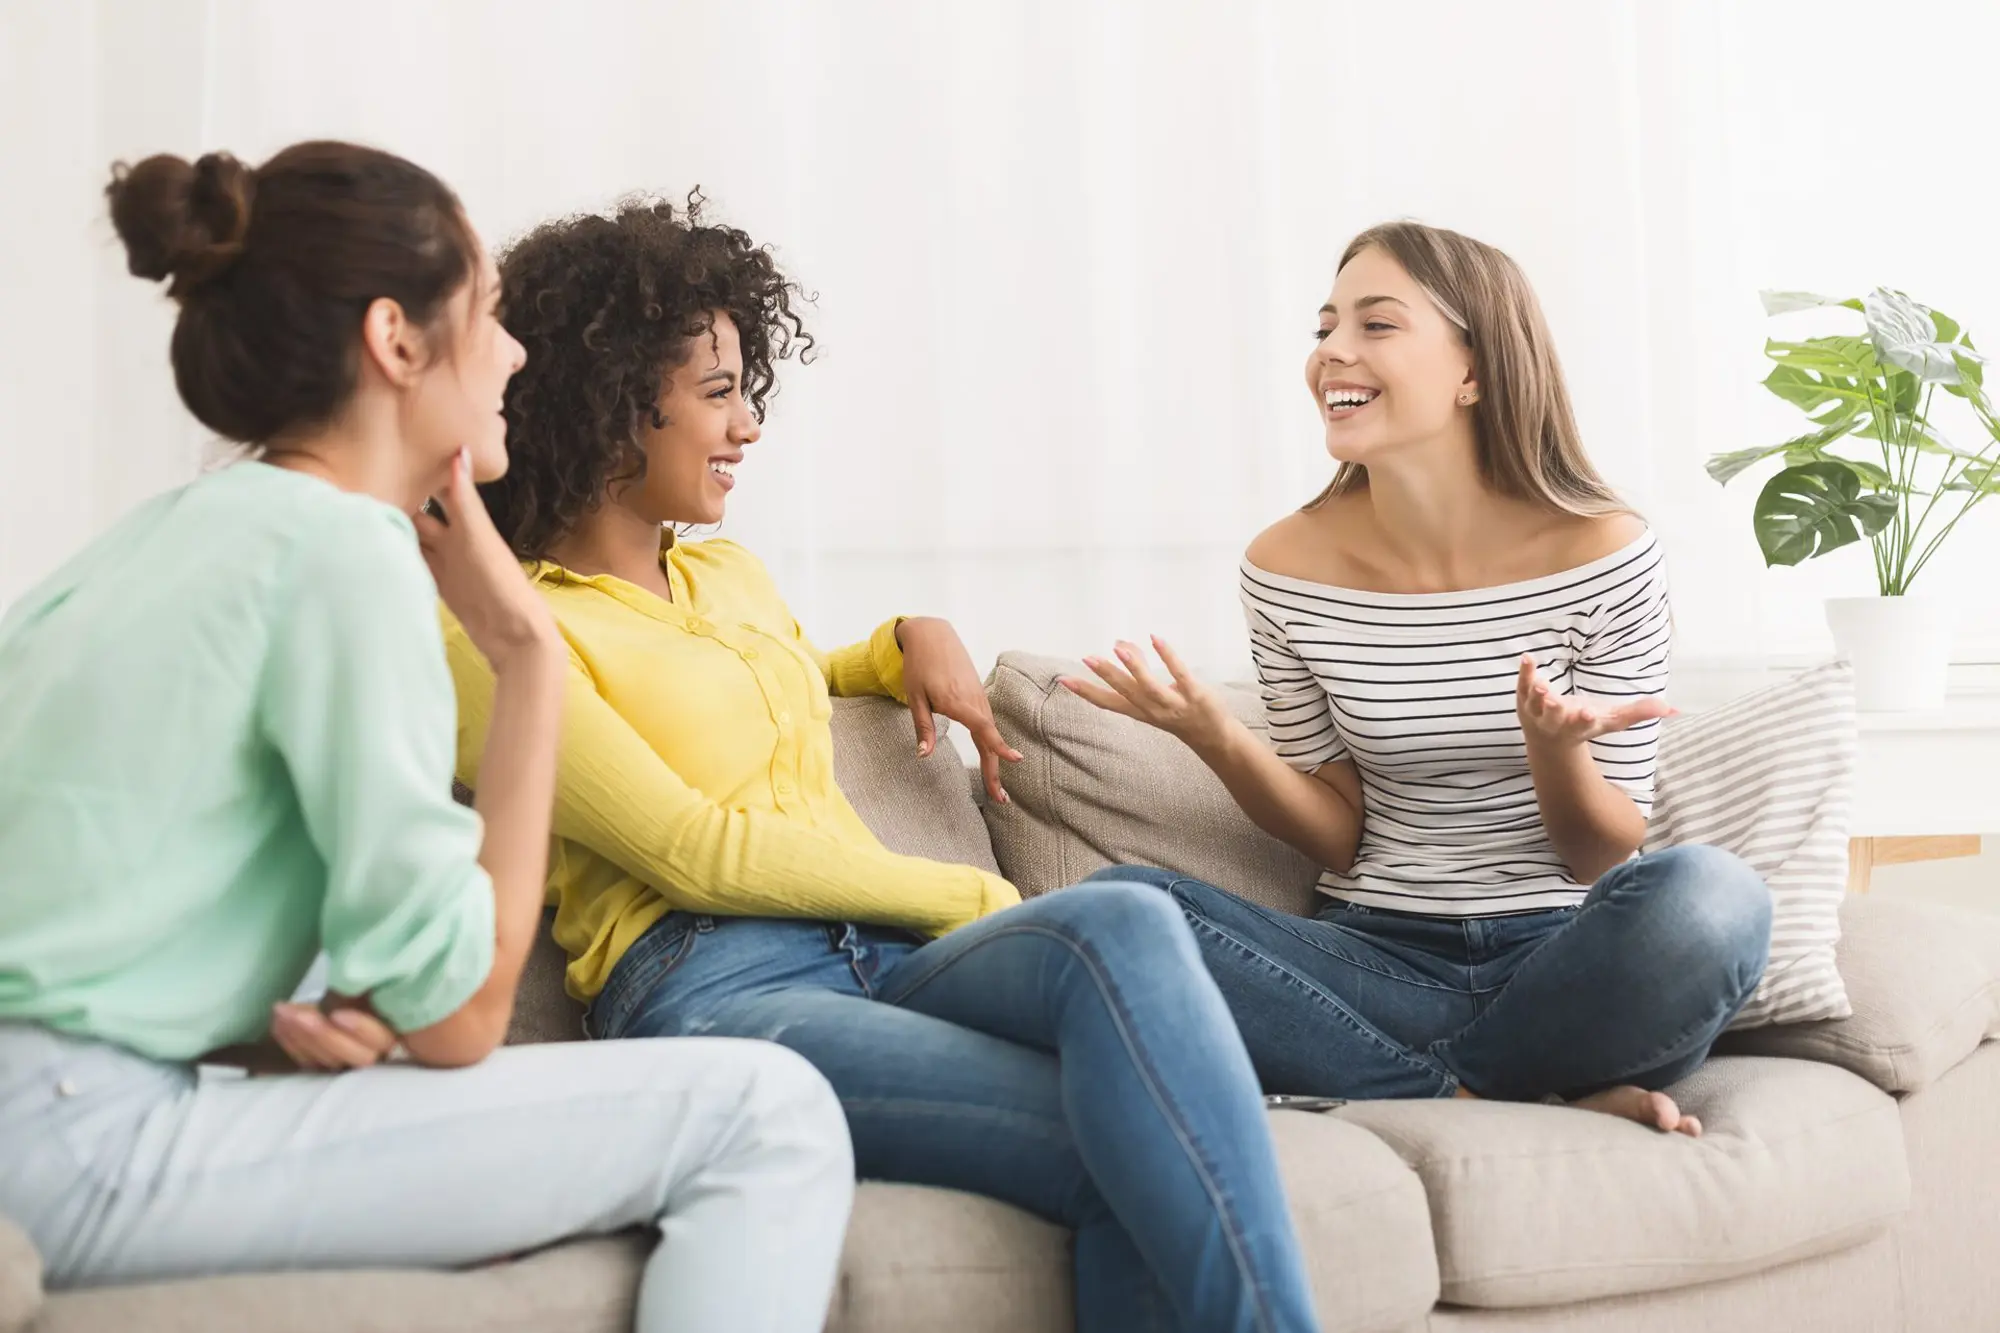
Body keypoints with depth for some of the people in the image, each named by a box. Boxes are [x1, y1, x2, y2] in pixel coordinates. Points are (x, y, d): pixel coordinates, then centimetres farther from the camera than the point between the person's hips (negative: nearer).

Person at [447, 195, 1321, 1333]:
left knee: (1128, 926, -32)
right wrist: (972, 897, -5)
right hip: (713, 993, -6)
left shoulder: (733, 577, 28)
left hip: (885, 957, 7)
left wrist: (913, 641, 29)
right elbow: (697, 852, -8)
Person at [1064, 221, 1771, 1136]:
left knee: (1705, 897, -35)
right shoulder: (1287, 569, 0)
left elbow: (1607, 859, -2)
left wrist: (1557, 748, -25)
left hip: (1557, 966, -2)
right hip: (1380, 959, 2)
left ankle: (1399, 1088, -11)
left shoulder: (1602, 554, -6)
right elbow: (1339, 838, 5)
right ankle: (1529, 1106, -19)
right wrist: (1217, 739, -14)